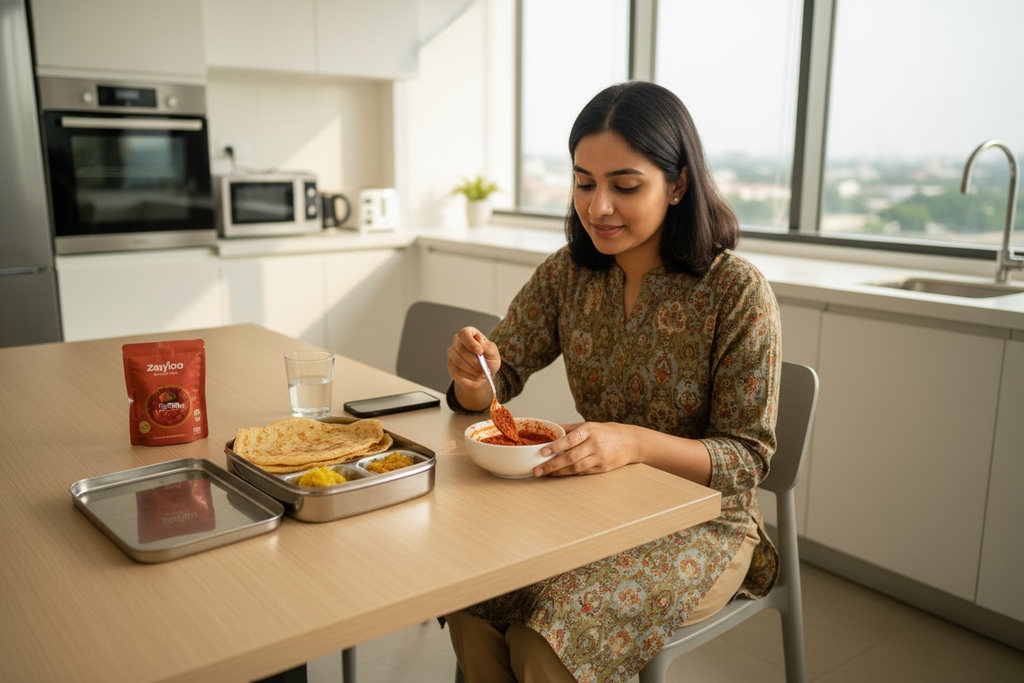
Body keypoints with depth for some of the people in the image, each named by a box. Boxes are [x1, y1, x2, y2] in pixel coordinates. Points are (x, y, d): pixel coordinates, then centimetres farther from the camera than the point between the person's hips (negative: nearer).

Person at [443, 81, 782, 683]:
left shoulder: (738, 292, -16)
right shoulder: (569, 274, -1)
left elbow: (748, 459, -14)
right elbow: (495, 382, 4)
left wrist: (636, 442, -32)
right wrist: (474, 374, -22)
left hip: (702, 520, -4)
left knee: (550, 630, -26)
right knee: (470, 601, -20)